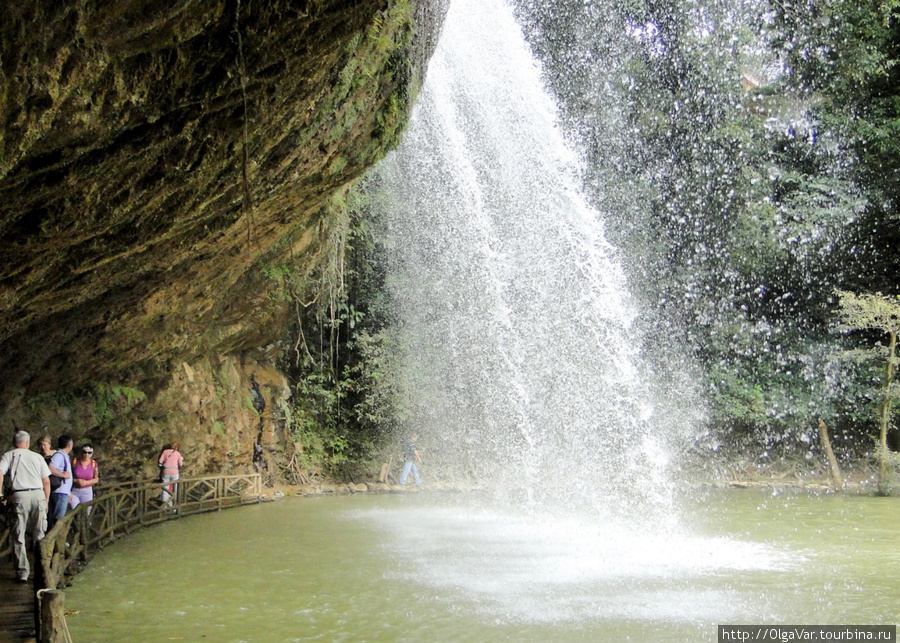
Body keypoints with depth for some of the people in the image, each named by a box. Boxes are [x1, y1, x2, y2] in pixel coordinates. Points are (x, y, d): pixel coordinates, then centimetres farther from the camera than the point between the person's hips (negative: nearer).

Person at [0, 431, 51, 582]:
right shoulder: (37, 457, 14)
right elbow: (46, 481, 10)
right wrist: (46, 501, 18)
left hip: (19, 496, -2)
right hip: (38, 494, 2)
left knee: (19, 537, 4)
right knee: (39, 535, 9)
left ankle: (22, 572, 2)